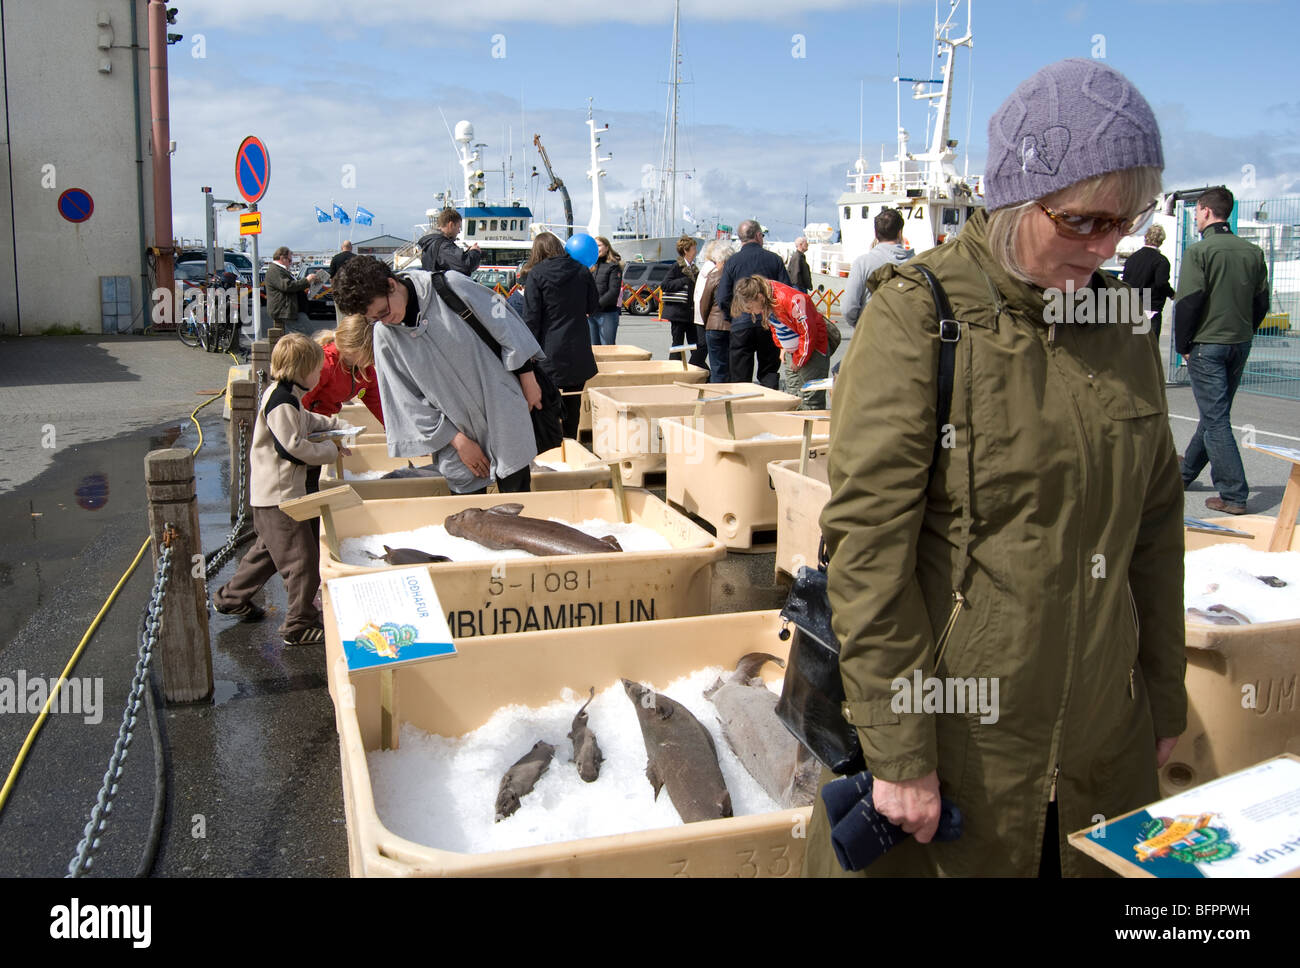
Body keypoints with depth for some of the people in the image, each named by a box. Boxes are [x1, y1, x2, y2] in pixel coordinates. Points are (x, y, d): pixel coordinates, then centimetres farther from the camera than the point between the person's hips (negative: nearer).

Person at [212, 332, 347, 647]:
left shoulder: (282, 394, 13)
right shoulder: (282, 402, -20)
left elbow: (305, 420, 32)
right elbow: (294, 447, -25)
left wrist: (334, 424, 23)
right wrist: (333, 450, -15)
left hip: (272, 493, 11)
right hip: (280, 494, -11)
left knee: (270, 548, 25)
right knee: (302, 558, -5)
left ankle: (232, 597, 39)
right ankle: (300, 625, 3)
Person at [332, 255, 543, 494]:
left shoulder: (450, 287, -13)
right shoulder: (384, 337, -4)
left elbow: (507, 327, -5)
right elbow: (410, 402, -2)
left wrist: (528, 381, -2)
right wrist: (458, 441, -7)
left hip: (504, 413, -2)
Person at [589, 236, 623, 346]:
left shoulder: (613, 266, -2)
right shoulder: (590, 265, 13)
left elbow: (614, 291, -10)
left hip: (607, 313, -5)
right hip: (589, 314, 5)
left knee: (607, 348, -2)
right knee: (593, 347, 9)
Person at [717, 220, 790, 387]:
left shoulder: (732, 262, 0)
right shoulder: (774, 259, 2)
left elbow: (722, 298, -2)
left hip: (741, 326, -1)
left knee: (740, 379, 4)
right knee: (769, 373, 11)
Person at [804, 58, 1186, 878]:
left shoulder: (1121, 316, 5)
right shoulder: (920, 316, -13)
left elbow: (1154, 520, 12)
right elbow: (867, 541, -16)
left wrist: (1165, 697, 13)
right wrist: (898, 750, -16)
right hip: (957, 739, -5)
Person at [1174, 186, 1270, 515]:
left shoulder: (1198, 251, -12)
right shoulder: (1253, 252, 7)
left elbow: (1188, 302, -15)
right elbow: (1261, 302, 9)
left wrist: (1183, 344, -6)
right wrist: (1243, 334, 17)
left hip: (1207, 345, -7)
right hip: (1241, 344, 7)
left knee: (1215, 418, -4)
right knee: (1215, 412, 17)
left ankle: (1233, 495, -7)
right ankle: (1185, 471, 33)